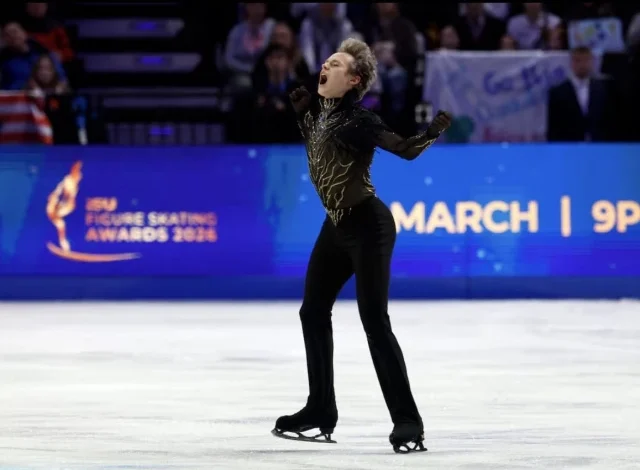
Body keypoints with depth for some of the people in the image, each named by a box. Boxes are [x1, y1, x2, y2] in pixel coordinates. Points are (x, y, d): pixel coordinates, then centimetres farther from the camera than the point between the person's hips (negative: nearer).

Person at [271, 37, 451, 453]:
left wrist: (432, 133, -42)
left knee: (375, 322, -11)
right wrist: (303, 111, 14)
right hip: (337, 225, 9)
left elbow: (406, 149, -25)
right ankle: (321, 412, 27)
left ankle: (407, 421, -6)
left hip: (367, 226, -9)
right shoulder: (320, 110, 3)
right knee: (313, 312, 15)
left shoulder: (358, 119, -20)